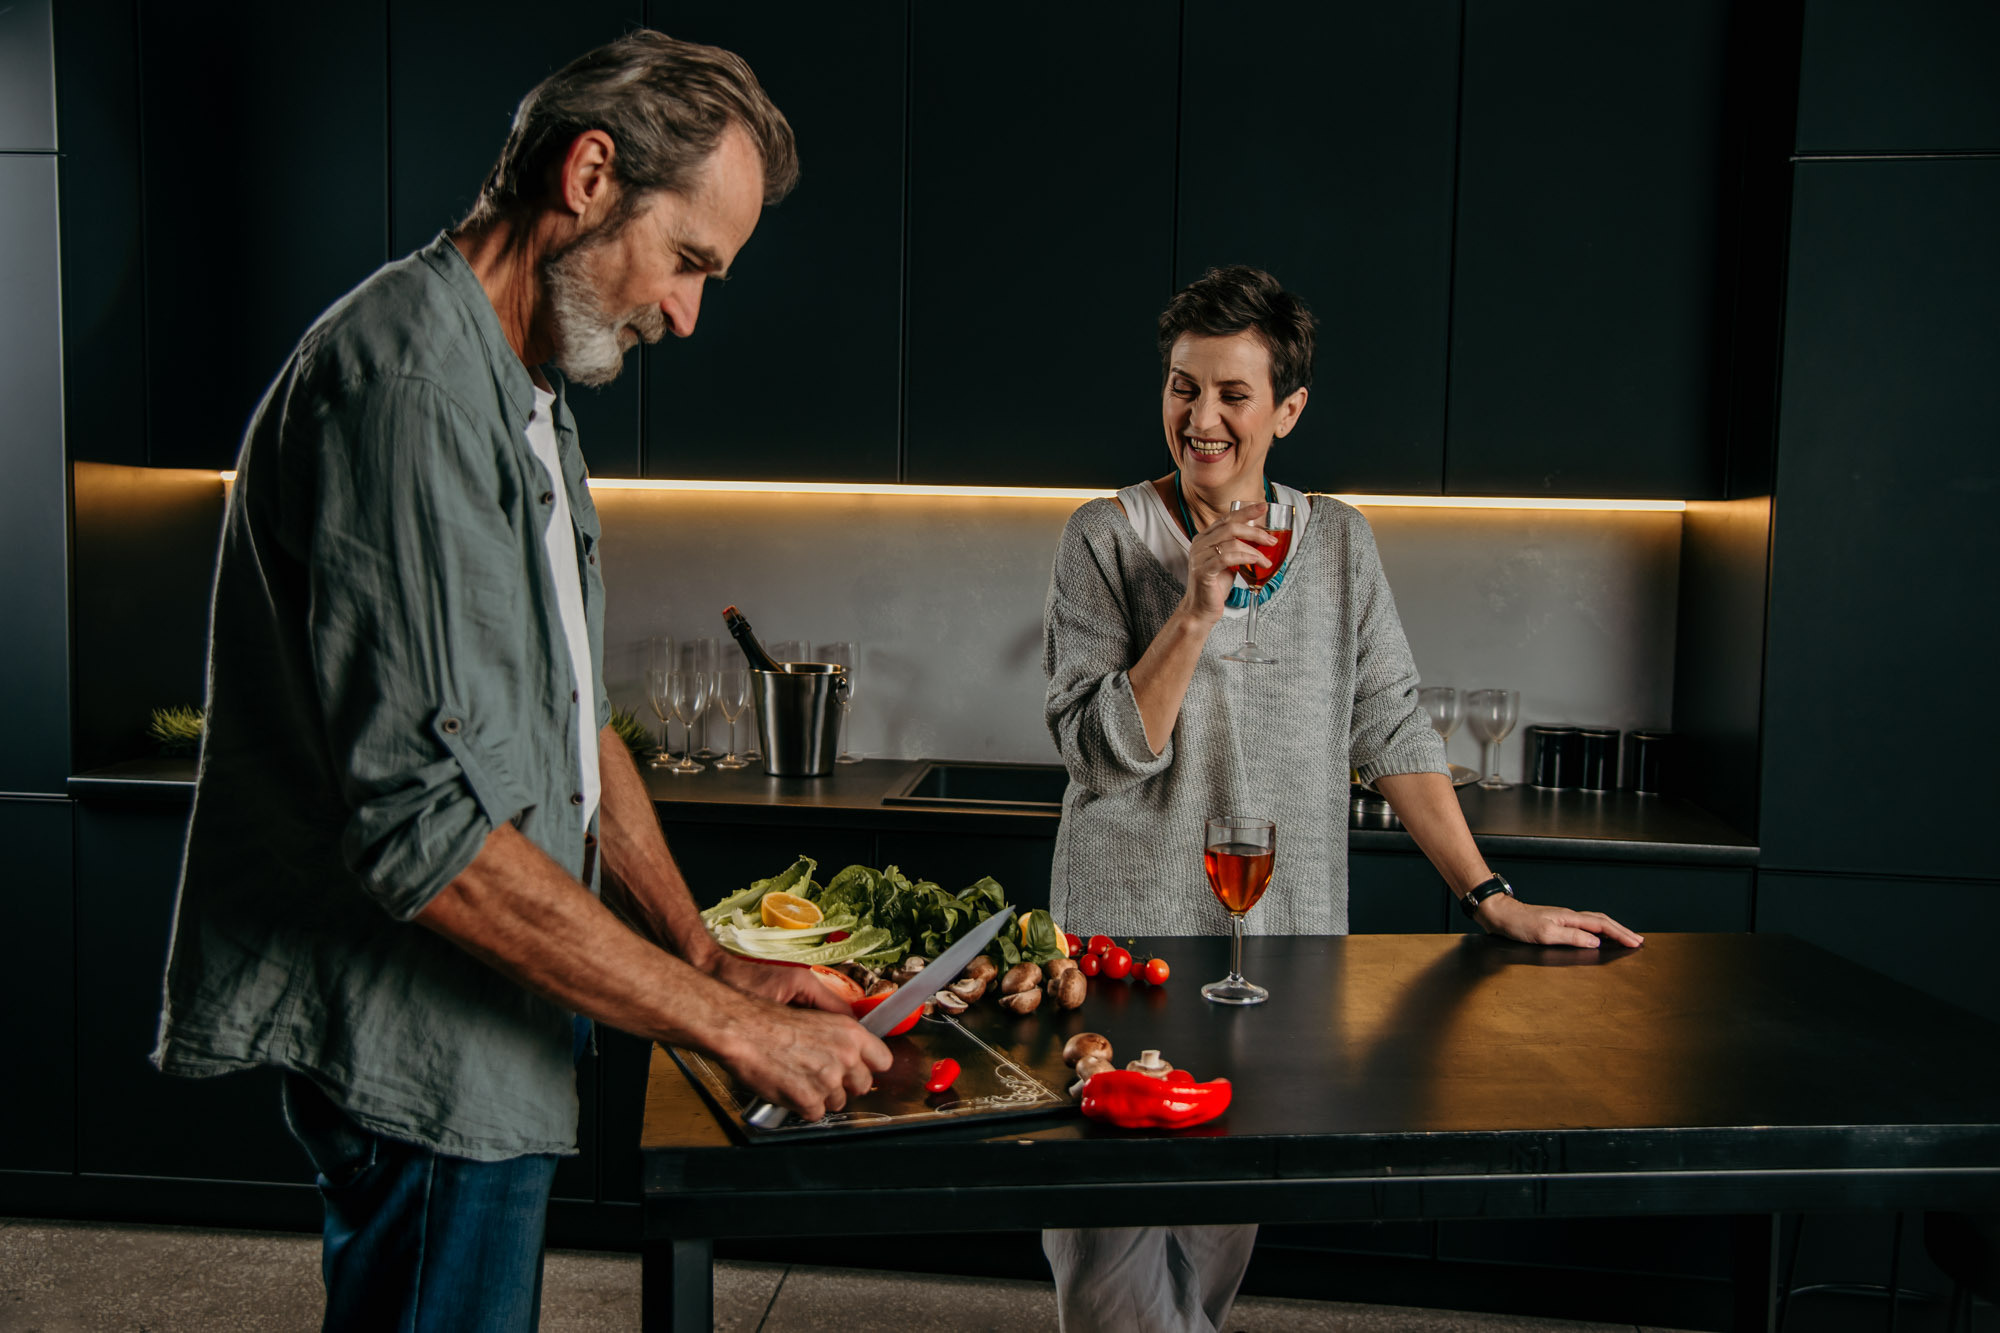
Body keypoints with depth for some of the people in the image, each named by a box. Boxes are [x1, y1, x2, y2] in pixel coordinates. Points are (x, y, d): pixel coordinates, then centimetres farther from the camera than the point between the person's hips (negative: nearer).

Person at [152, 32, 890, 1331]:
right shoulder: (407, 384, -22)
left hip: (491, 1030, 10)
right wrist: (733, 1027, -22)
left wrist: (713, 959, 7)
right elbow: (427, 826, -28)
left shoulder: (525, 395, 13)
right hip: (419, 1053, -10)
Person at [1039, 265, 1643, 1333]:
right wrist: (1197, 611, -22)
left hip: (1281, 931, 3)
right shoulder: (1107, 537, -4)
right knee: (1110, 1218, -1)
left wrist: (1492, 900, -3)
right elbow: (1099, 753, -11)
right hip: (1128, 929, -2)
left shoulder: (1337, 542, 6)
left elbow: (1392, 730, 4)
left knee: (1226, 1217, 11)